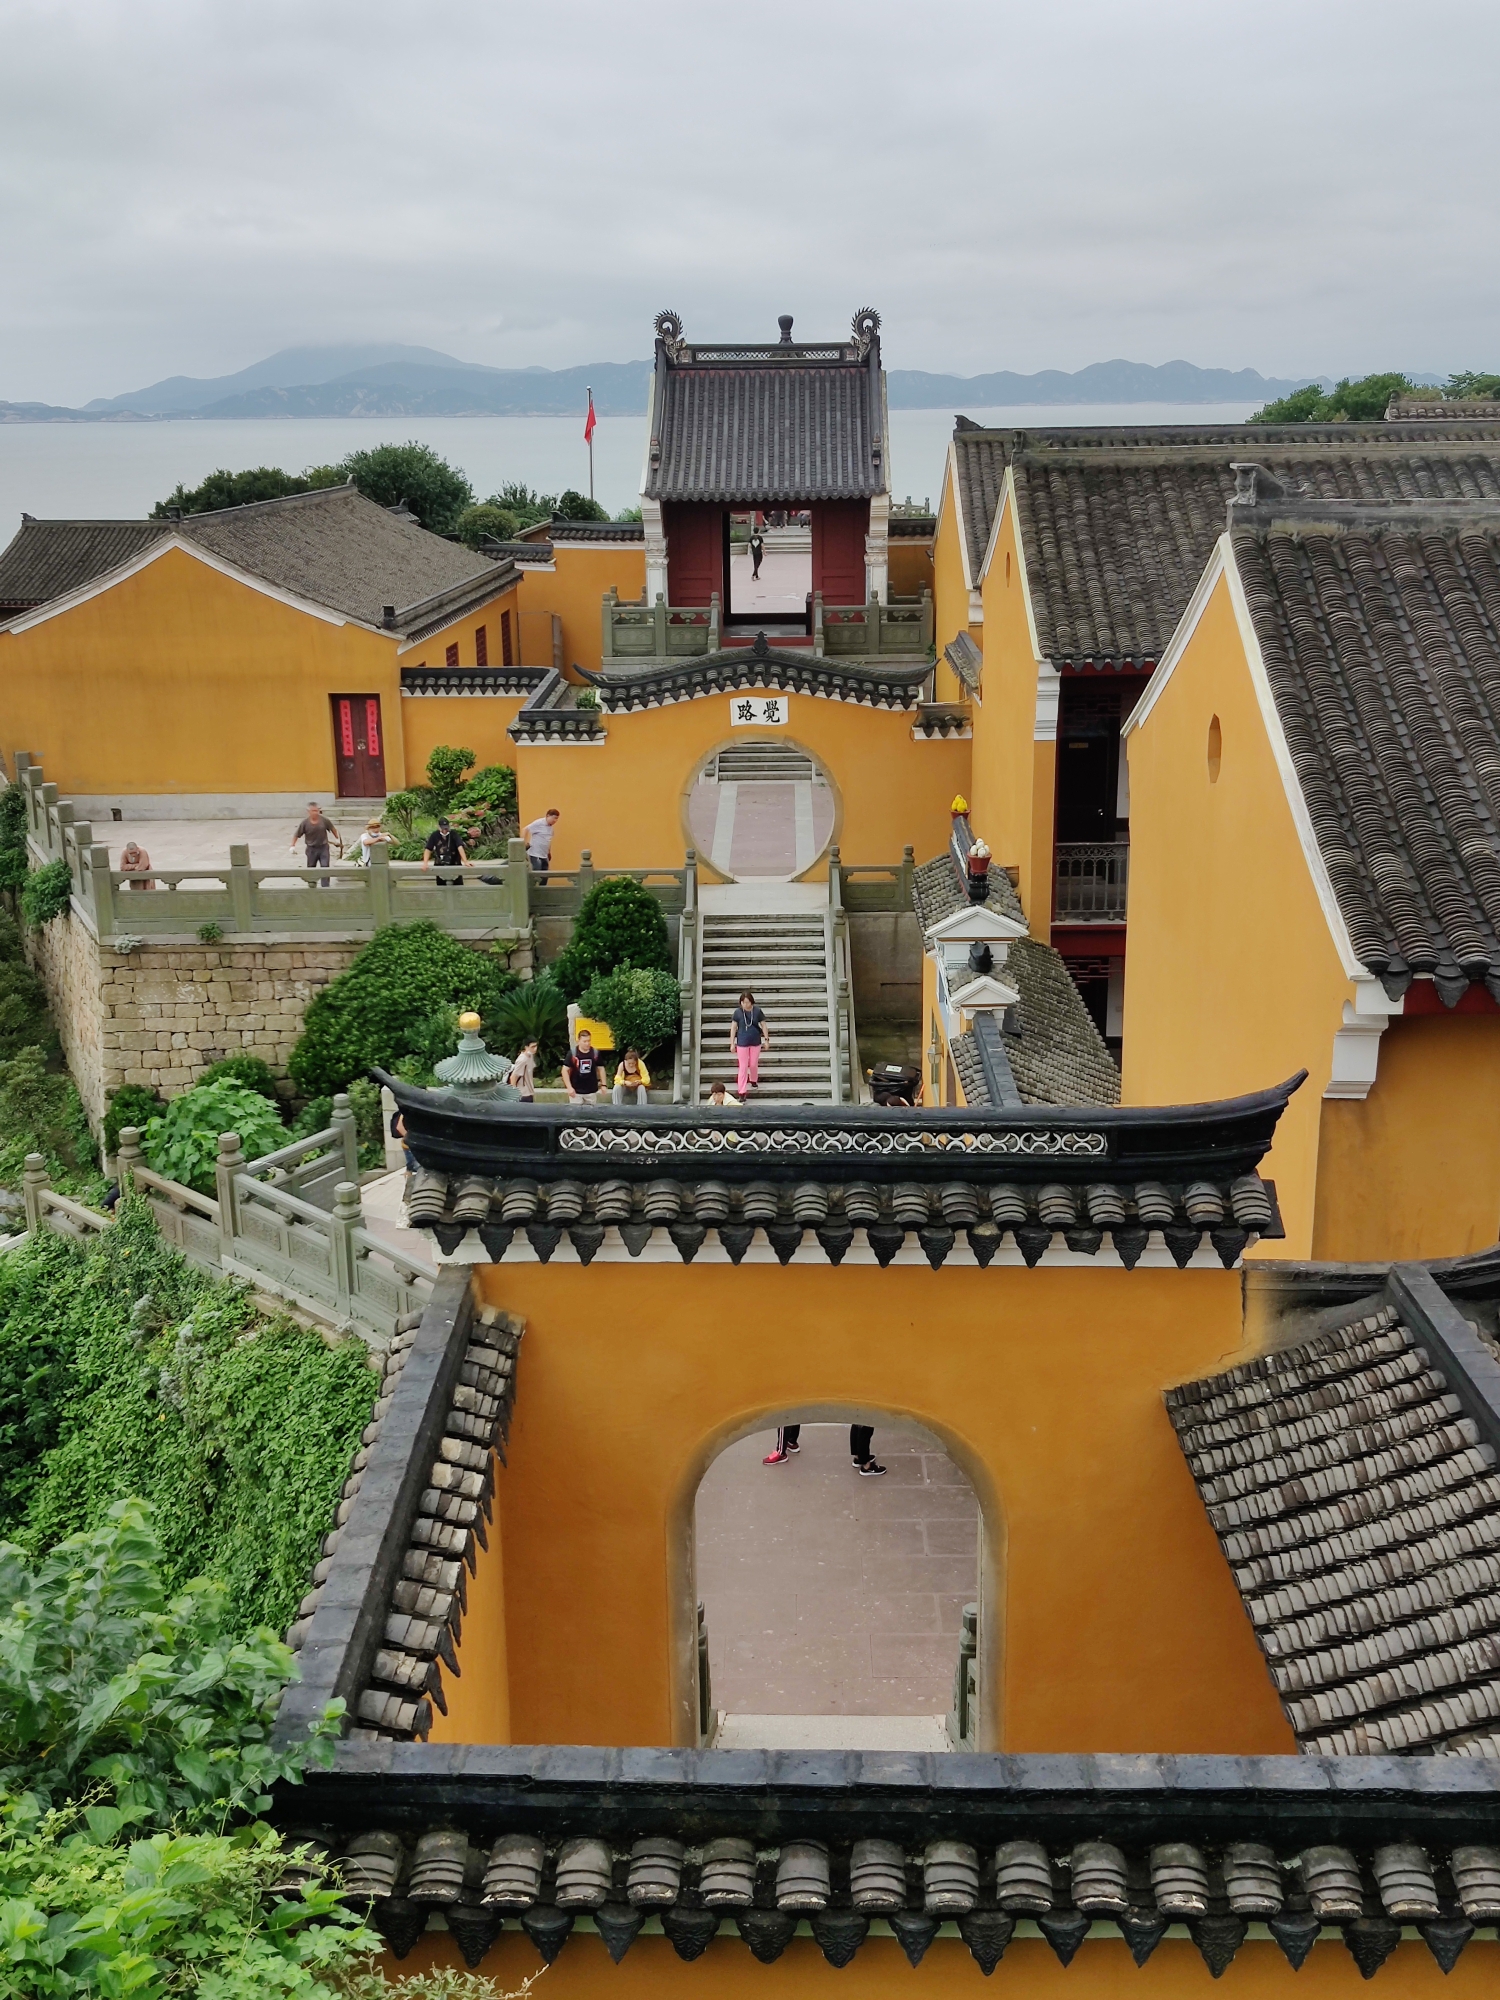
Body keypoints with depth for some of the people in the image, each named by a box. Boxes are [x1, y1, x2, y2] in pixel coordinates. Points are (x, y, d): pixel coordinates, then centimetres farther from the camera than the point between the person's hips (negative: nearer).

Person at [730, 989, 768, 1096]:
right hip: (742, 1043, -1)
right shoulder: (738, 1012, -9)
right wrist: (732, 1043, -3)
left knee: (754, 1064, 14)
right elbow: (733, 1027, -3)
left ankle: (753, 1080, 45)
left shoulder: (757, 1011, -7)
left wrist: (766, 1039, 3)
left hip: (755, 1043, 1)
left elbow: (763, 1025, 3)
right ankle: (742, 1092, 4)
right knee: (743, 1067, 0)